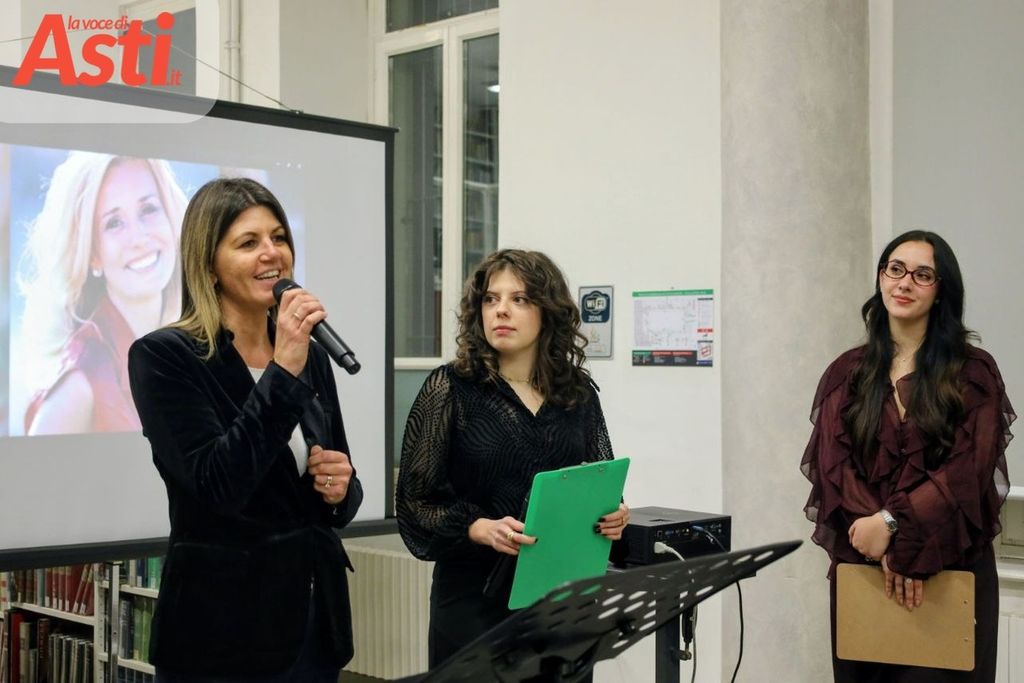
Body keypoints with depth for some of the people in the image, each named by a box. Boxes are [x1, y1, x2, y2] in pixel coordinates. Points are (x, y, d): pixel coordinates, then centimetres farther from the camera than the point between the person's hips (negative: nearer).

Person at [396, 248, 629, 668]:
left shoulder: (578, 393, 5)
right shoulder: (450, 388, -5)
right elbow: (417, 498, -7)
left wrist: (613, 517, -7)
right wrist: (481, 529, -22)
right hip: (477, 596, -3)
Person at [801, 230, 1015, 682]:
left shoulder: (974, 373, 0)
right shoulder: (846, 373, 7)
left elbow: (970, 471, -9)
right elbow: (832, 466, -2)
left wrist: (891, 523, -19)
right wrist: (891, 546, -15)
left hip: (951, 570, -2)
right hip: (861, 567, 2)